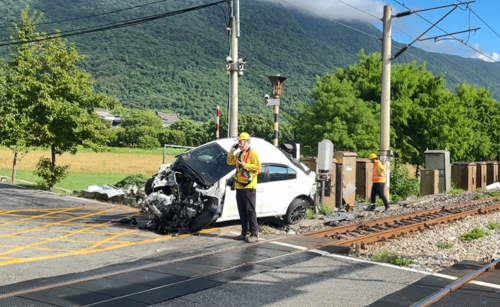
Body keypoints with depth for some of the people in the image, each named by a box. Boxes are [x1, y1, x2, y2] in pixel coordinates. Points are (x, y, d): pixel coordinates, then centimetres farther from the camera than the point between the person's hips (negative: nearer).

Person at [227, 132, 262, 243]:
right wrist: (231, 151, 11)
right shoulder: (239, 154, 19)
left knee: (250, 211, -8)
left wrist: (245, 165, -18)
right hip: (239, 187, 8)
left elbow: (258, 167, -14)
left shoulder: (253, 153, -6)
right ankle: (245, 233, 18)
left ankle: (254, 234, -5)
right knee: (242, 211, 11)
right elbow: (230, 162, 24)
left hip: (249, 187, -8)